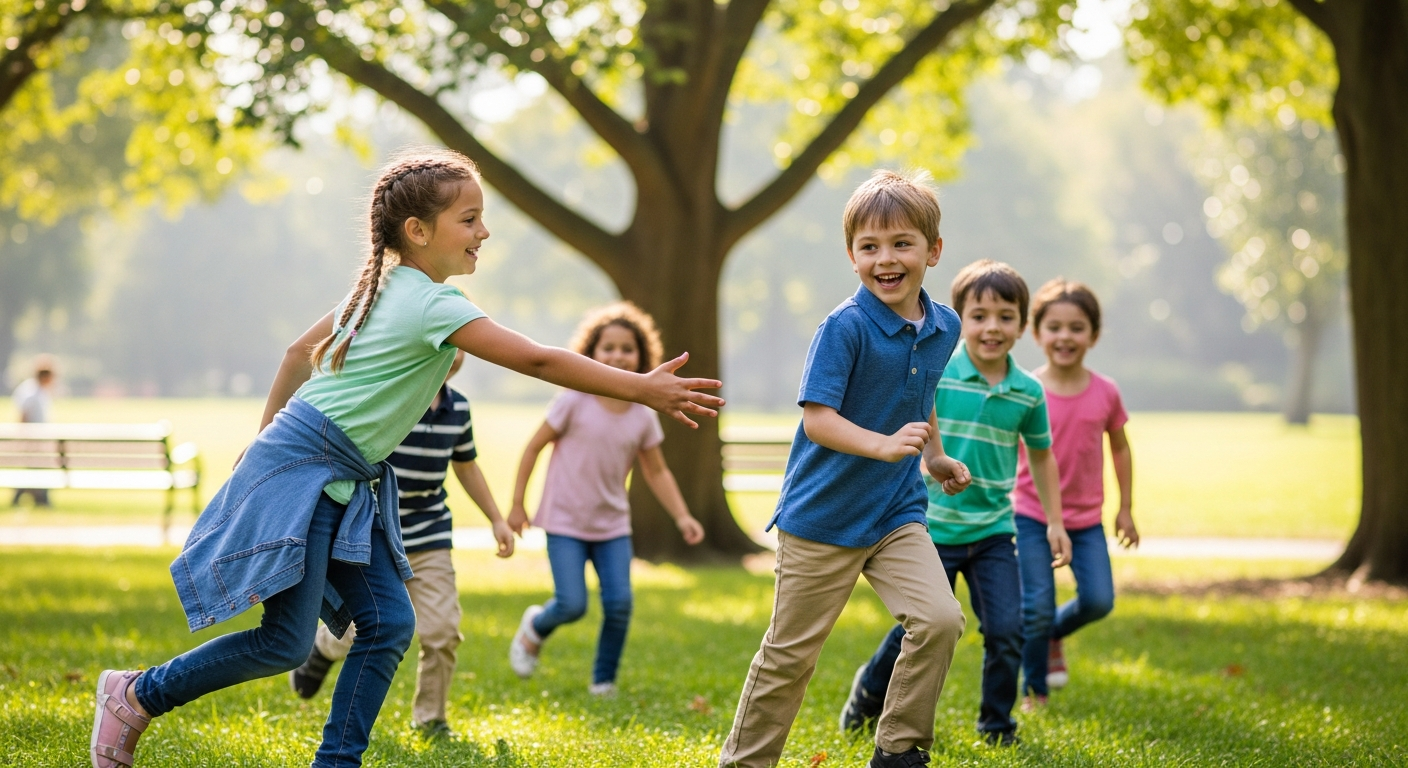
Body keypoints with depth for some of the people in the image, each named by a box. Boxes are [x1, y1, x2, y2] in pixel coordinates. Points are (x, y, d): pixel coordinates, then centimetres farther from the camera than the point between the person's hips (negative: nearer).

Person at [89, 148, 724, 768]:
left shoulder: (385, 288, 11)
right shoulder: (433, 305, -17)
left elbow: (303, 349, 22)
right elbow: (538, 361, -21)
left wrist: (270, 431, 31)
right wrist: (643, 390, -20)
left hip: (348, 484, 10)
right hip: (303, 469, -10)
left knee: (388, 623, 1)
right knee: (286, 642, -9)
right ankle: (136, 695, 6)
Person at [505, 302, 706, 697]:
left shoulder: (643, 418, -1)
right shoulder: (574, 403, -12)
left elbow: (656, 472, 10)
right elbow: (534, 447, -4)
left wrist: (681, 517, -1)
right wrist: (517, 505, -4)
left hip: (613, 526, 4)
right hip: (565, 522, -3)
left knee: (619, 604, -8)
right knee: (572, 605, -11)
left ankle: (604, 680, 12)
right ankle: (534, 628, 24)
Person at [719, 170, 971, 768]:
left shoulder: (943, 328, 3)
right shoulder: (845, 327, -18)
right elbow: (817, 419, -25)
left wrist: (936, 457, 24)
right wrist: (886, 445, -37)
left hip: (897, 511, 5)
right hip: (823, 515, -5)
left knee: (939, 619, -14)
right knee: (791, 652, 4)